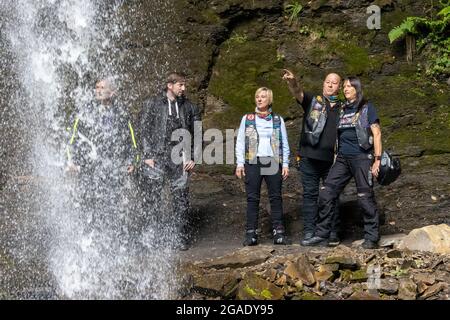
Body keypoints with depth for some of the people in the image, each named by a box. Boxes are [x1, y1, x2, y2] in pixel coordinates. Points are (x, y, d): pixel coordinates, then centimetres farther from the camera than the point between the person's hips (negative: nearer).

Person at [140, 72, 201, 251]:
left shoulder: (190, 107, 12)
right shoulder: (152, 104, 4)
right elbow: (145, 130, 1)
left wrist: (193, 158, 5)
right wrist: (148, 155, -7)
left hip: (180, 160, 2)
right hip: (157, 159, -2)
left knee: (181, 200, 2)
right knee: (153, 199, -3)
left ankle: (180, 238, 10)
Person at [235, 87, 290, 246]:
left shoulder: (278, 120, 12)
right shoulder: (247, 119, 11)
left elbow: (284, 143, 12)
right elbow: (240, 142, 8)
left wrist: (285, 164, 4)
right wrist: (240, 163, -1)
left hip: (273, 162, 1)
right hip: (253, 162, 0)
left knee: (276, 197, -1)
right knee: (252, 198, -2)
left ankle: (278, 232, 2)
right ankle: (251, 233, -1)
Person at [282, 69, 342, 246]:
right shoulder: (313, 101, 7)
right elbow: (298, 92, -13)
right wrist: (292, 81, -35)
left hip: (332, 159, 2)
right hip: (309, 157, -1)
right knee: (310, 194, 1)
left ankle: (333, 232, 11)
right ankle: (309, 231, 5)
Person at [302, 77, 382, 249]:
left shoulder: (367, 108, 1)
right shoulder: (343, 109, 18)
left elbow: (376, 134, -3)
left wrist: (377, 159, -10)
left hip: (362, 157, -6)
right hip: (342, 158, 6)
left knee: (365, 197, -4)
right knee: (326, 194, -3)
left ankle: (371, 238, 6)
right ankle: (322, 234, 4)